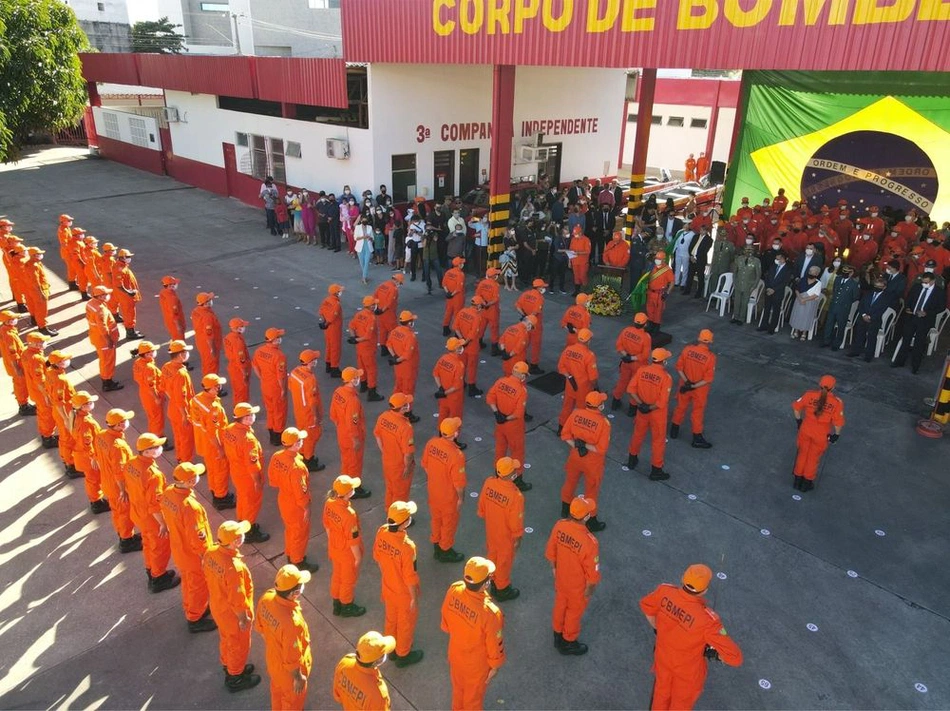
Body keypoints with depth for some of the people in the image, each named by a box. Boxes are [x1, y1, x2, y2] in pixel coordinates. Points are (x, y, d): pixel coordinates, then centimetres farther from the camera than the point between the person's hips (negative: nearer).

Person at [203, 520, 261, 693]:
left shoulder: (211, 552, -18)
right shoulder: (235, 568, -42)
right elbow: (237, 600, -29)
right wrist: (243, 619, -12)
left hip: (217, 606, 7)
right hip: (232, 614, -7)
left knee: (226, 639, 32)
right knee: (239, 646, 21)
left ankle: (229, 666, 56)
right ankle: (234, 679, 44)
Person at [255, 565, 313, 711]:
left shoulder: (266, 598, -25)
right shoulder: (292, 622, -46)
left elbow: (259, 626, -4)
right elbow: (292, 657, -30)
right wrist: (298, 677, -11)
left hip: (272, 656, 7)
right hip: (288, 668, -6)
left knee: (277, 687, 36)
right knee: (293, 698, 25)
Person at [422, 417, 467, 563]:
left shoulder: (431, 443, -17)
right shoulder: (457, 455, -36)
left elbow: (425, 465, -1)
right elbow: (459, 482, -24)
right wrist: (461, 498, -6)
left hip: (433, 491, 6)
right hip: (449, 496, -6)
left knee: (436, 518, 27)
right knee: (449, 523, 19)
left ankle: (436, 547, 49)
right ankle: (445, 551, 40)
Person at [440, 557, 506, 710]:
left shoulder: (454, 590, -27)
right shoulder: (491, 613, -42)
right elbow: (495, 646, -23)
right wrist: (495, 666, -3)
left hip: (455, 653, 5)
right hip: (477, 663, -5)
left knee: (458, 688, 34)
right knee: (474, 695, 27)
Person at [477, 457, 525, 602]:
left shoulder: (488, 482, -21)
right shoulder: (515, 496, -38)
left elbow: (482, 505, -3)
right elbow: (516, 523, -24)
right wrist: (518, 538, -6)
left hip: (490, 529, 5)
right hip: (506, 535, -5)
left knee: (492, 554, 29)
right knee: (504, 560, 20)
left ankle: (494, 582, 53)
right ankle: (502, 589, 43)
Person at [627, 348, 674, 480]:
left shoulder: (642, 370, -10)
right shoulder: (666, 377, -24)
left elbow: (631, 388, -10)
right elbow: (663, 401, -27)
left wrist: (641, 404, -10)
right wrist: (650, 408, -14)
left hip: (642, 410, 5)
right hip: (657, 413, -5)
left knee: (638, 434, 24)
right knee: (658, 440, 11)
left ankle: (632, 460, 43)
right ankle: (656, 470, 22)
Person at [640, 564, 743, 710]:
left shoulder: (665, 591, -26)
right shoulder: (707, 619, -39)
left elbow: (646, 605, -3)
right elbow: (735, 657, -33)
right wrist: (713, 653, -11)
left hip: (662, 656, 4)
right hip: (688, 668, -4)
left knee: (662, 690, 33)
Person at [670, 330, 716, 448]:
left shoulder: (687, 349, -15)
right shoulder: (710, 356, -24)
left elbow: (679, 367, -9)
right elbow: (708, 379, -21)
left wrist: (686, 382, -9)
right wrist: (693, 386, -17)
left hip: (684, 385, 3)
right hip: (700, 390, -3)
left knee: (681, 407, 22)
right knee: (698, 412, 14)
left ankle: (674, 430, 40)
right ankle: (697, 438, 28)